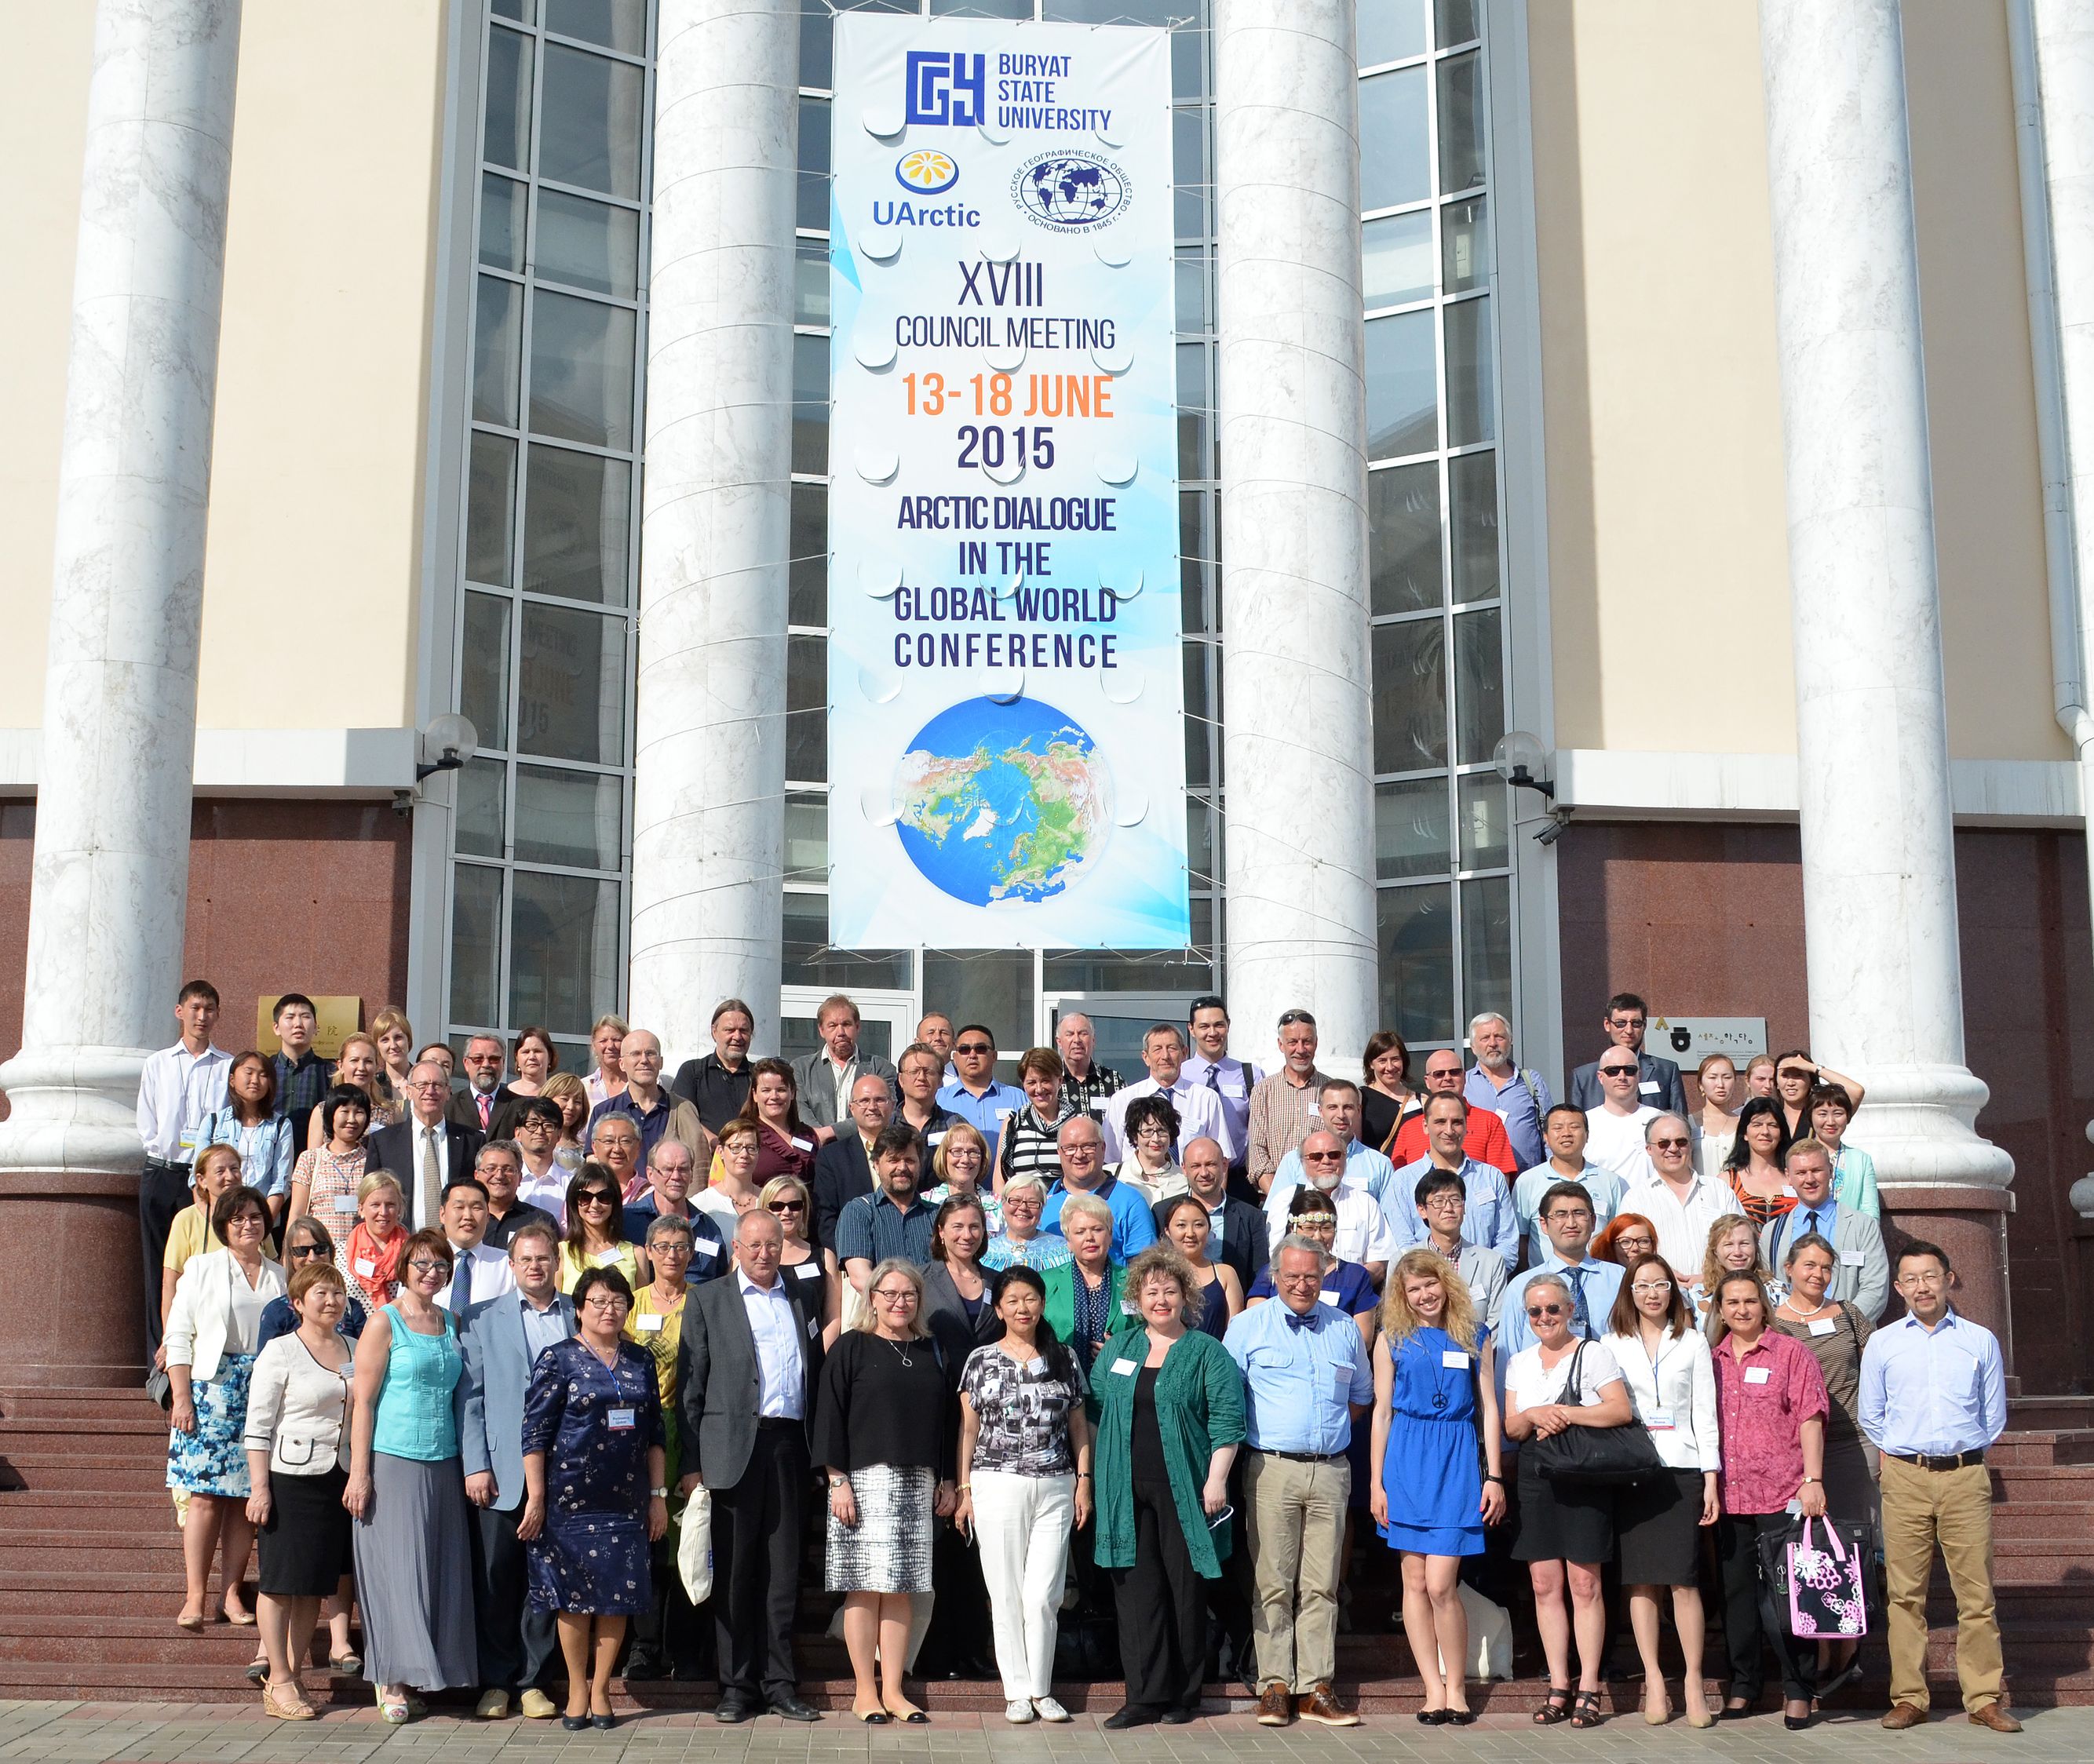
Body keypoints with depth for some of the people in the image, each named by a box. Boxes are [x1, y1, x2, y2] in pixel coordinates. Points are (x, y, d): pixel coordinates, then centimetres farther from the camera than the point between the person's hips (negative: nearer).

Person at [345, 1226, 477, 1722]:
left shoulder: (451, 1323, 12)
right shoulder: (385, 1322, -3)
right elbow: (362, 1400, -7)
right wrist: (359, 1472, -12)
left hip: (442, 1464, 5)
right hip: (392, 1461, -5)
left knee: (438, 1568, 5)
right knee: (395, 1566, -4)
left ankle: (413, 1677, 13)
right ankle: (390, 1681, 5)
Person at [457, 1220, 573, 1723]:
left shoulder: (581, 1316, 8)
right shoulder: (483, 1319, 7)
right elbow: (469, 1396, 3)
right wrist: (475, 1466, -5)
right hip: (504, 1470, -1)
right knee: (496, 1577, 3)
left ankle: (531, 1679, 17)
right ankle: (496, 1681, 15)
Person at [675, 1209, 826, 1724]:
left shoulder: (801, 1301, 15)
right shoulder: (708, 1300, 6)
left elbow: (816, 1381, 14)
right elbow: (690, 1387, 2)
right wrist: (692, 1464, -5)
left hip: (789, 1446, 3)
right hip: (734, 1447, -2)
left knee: (782, 1571, 6)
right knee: (734, 1571, 1)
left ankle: (779, 1685, 13)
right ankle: (737, 1687, 9)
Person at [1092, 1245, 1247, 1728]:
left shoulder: (1207, 1352, 2)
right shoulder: (1118, 1350, 14)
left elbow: (1226, 1420, -4)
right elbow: (1094, 1408, 16)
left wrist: (1217, 1479, -12)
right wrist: (1093, 1475, 10)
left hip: (1183, 1489, -3)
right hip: (1128, 1492, 3)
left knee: (1186, 1588, 2)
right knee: (1137, 1588, 0)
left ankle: (1184, 1695, 12)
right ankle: (1146, 1696, 3)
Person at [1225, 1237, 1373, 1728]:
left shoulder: (1344, 1331, 14)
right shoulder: (1248, 1327, 5)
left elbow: (1362, 1396, 24)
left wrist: (1330, 1428, 12)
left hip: (1331, 1471, 3)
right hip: (1272, 1469, -3)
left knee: (1321, 1586, 3)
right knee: (1273, 1584, -2)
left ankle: (1316, 1690, 7)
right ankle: (1275, 1687, 2)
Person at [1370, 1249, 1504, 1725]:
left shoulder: (1475, 1336, 8)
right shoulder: (1393, 1340, 7)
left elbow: (1489, 1408, 8)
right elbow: (1382, 1412, 7)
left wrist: (1495, 1477, 3)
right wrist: (1376, 1482, 4)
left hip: (1459, 1461, -1)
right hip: (1407, 1460, 1)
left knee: (1440, 1585, -9)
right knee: (1415, 1581, 2)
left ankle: (1456, 1687, 6)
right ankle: (1434, 1687, 11)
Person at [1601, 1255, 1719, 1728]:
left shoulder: (1693, 1342, 10)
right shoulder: (1612, 1345, 10)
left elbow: (1704, 1413, 7)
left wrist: (1711, 1480, 0)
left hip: (1680, 1469, -1)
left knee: (1684, 1579, -6)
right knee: (1640, 1579, 0)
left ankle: (1693, 1682, 0)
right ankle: (1653, 1680, 5)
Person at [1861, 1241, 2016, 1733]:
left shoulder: (1980, 1341, 8)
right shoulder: (1882, 1343, 10)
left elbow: (1994, 1416, 15)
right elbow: (1871, 1415, 18)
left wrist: (1961, 1451, 11)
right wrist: (1898, 1453, 11)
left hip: (1965, 1476, 0)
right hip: (1904, 1478, 0)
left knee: (1977, 1591, -2)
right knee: (1905, 1593, 0)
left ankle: (1985, 1698, 4)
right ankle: (1909, 1698, 4)